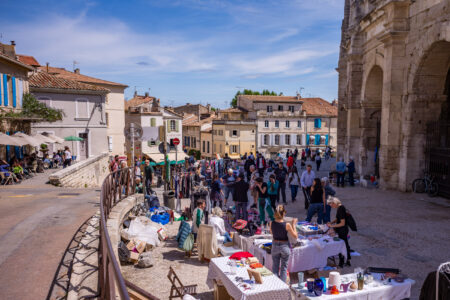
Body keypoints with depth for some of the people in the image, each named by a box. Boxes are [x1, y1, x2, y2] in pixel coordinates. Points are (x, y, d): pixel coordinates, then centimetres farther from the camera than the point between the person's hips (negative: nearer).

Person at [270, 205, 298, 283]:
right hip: (285, 246, -3)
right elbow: (295, 236, -11)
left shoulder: (272, 223, -12)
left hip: (275, 245, 3)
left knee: (275, 267, 17)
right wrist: (293, 225, -3)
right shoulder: (287, 225, -21)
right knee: (284, 268, 13)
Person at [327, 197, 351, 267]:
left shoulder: (341, 209, -25)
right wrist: (331, 222, 3)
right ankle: (348, 261, 34)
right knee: (345, 244, 20)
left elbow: (342, 223, -25)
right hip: (344, 230, 10)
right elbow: (338, 219, 17)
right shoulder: (340, 207, 4)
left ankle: (341, 263, 17)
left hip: (342, 230, -10)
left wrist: (332, 226, -19)